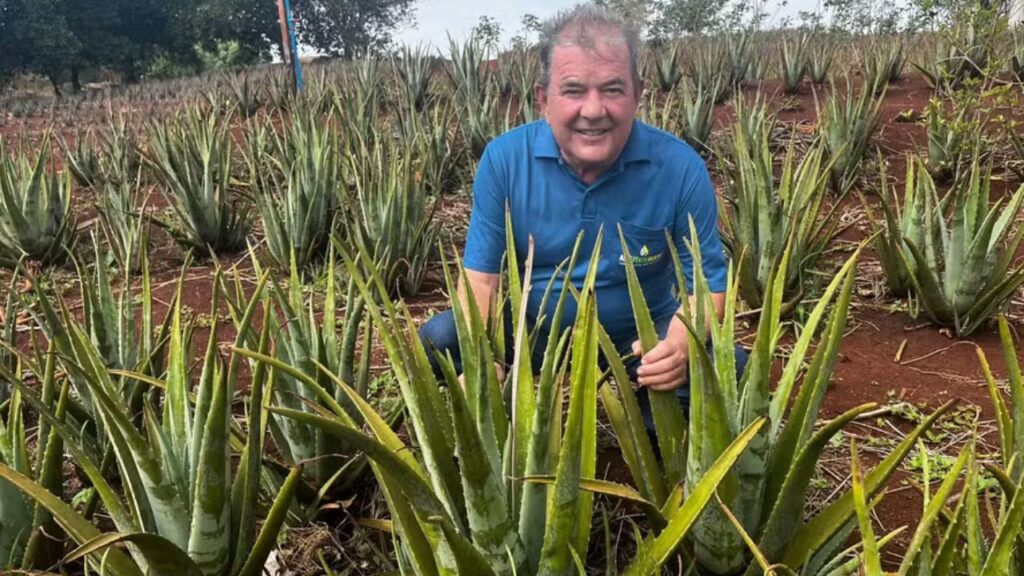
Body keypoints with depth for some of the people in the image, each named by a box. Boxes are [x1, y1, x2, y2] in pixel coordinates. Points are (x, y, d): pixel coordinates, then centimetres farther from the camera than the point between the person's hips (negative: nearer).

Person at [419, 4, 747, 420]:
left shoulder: (680, 168, -18)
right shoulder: (504, 159, -15)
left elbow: (706, 281, -12)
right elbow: (481, 276, -13)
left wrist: (679, 344, -35)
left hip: (640, 334, 0)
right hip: (535, 328, 1)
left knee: (729, 368, -26)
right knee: (437, 340, -21)